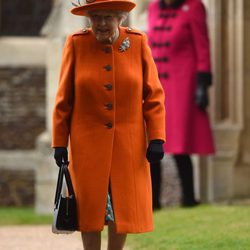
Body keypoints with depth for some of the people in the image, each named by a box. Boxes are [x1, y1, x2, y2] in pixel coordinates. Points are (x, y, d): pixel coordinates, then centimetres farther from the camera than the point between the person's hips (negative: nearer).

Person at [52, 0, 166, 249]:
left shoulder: (138, 42, -4)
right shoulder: (76, 44, -6)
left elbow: (153, 95, -2)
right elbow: (63, 99, -2)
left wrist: (156, 139, -9)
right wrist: (59, 143, -2)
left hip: (128, 143, 1)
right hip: (88, 143, -1)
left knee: (124, 207, 2)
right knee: (90, 207, 2)